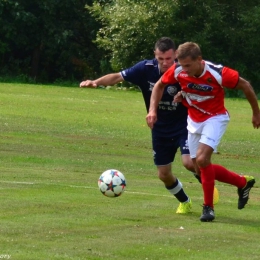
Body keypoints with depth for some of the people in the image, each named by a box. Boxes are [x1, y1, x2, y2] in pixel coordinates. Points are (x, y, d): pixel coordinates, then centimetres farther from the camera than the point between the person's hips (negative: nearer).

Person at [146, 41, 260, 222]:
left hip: (215, 118, -6)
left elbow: (245, 85, -13)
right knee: (201, 168, 7)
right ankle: (243, 182, 28)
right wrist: (153, 110, -11)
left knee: (202, 159, -25)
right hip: (194, 120, 6)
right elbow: (160, 85, 2)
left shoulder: (218, 73, -29)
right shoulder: (178, 71, -18)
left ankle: (208, 207, -9)